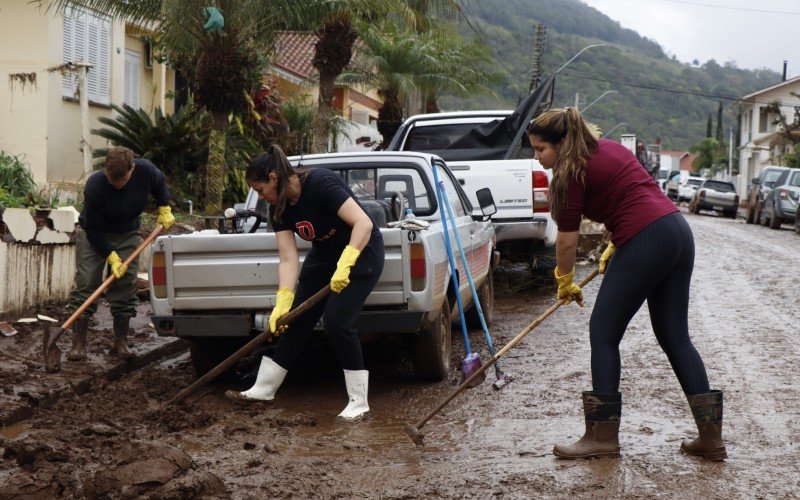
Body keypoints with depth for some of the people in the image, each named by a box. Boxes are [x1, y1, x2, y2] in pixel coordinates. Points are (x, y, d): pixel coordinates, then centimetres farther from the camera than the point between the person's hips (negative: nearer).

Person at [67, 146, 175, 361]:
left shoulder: (145, 170, -22)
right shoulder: (94, 186, -32)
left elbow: (160, 184, 6)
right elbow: (93, 230, -24)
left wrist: (165, 210, -3)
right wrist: (111, 257, -28)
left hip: (127, 234, 3)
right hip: (93, 235, -3)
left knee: (126, 286, -4)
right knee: (86, 282, -12)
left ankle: (120, 342, 3)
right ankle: (78, 342, -9)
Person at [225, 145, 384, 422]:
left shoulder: (322, 183, -29)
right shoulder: (279, 208, -7)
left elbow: (363, 223, -33)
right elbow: (289, 259, -12)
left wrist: (345, 264, -43)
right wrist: (282, 302, -23)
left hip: (360, 250, -8)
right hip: (324, 255, 8)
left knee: (337, 322, -17)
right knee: (296, 320, 7)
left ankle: (359, 403, -6)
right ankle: (263, 389, 19)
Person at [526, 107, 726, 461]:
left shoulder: (572, 172, -5)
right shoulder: (611, 148, 20)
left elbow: (567, 240, -1)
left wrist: (565, 282, 14)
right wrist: (614, 249, 25)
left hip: (645, 242, -9)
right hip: (679, 231, 9)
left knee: (603, 332, 2)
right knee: (675, 336, 13)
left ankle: (602, 435, 4)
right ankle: (711, 436, 12)